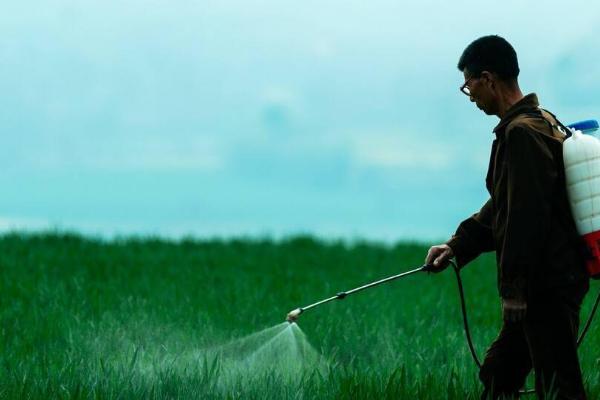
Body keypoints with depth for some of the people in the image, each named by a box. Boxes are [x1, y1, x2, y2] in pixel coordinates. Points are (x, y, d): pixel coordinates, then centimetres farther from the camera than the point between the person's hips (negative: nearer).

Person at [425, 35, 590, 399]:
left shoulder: (523, 133, -17)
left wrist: (513, 288, -19)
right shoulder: (542, 122, 17)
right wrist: (458, 246, 19)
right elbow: (502, 208, 23)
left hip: (547, 286, -11)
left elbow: (525, 217, -22)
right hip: (548, 283, 11)